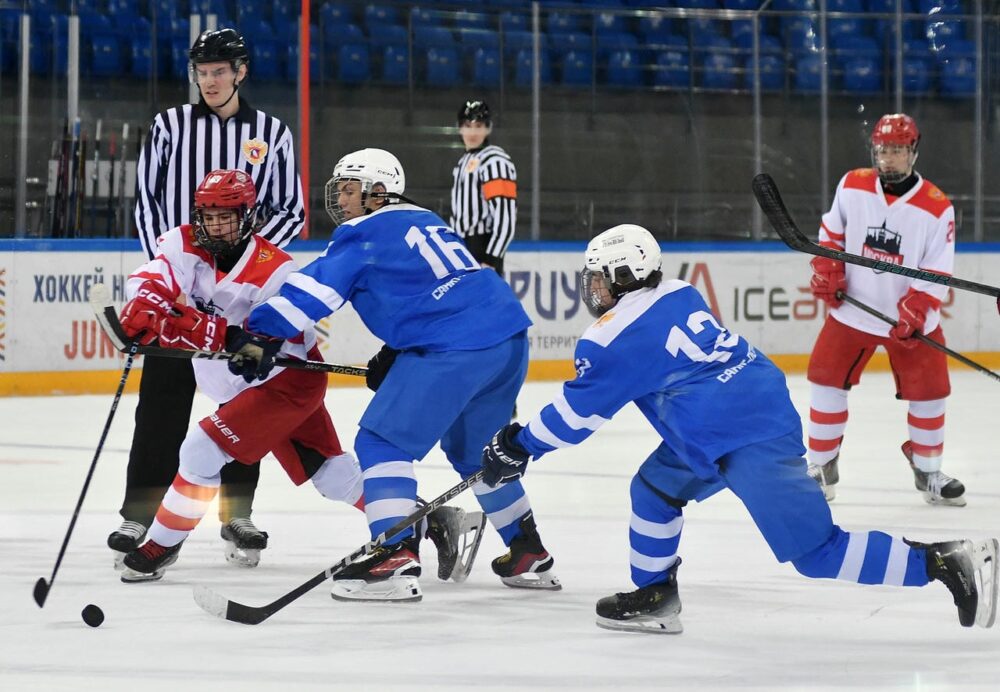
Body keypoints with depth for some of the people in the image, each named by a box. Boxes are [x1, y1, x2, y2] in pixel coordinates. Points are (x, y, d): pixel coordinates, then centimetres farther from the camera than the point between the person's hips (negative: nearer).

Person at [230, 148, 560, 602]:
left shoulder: (364, 234, 0)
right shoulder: (426, 222, 25)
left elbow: (311, 291, -6)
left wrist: (258, 334, -3)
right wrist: (394, 359, 28)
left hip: (455, 350, -9)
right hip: (509, 339, 9)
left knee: (382, 442, -4)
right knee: (474, 451, 26)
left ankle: (395, 560, -15)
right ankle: (529, 557, 31)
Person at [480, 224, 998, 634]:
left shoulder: (620, 335, -9)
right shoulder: (677, 297, 15)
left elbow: (580, 409, -3)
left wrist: (518, 445, 8)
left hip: (746, 442, -10)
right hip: (767, 408, 10)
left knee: (816, 552, -10)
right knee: (655, 488, 22)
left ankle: (946, 562, -13)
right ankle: (654, 597, 29)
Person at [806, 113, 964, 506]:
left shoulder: (937, 208, -14)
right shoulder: (852, 187, -6)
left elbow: (936, 275, -13)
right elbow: (831, 232, 11)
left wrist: (913, 313, -22)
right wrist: (826, 271, -2)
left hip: (911, 321, -1)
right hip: (852, 311, 1)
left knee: (928, 392, 2)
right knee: (827, 382, -2)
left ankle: (928, 473, 21)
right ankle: (821, 467, 11)